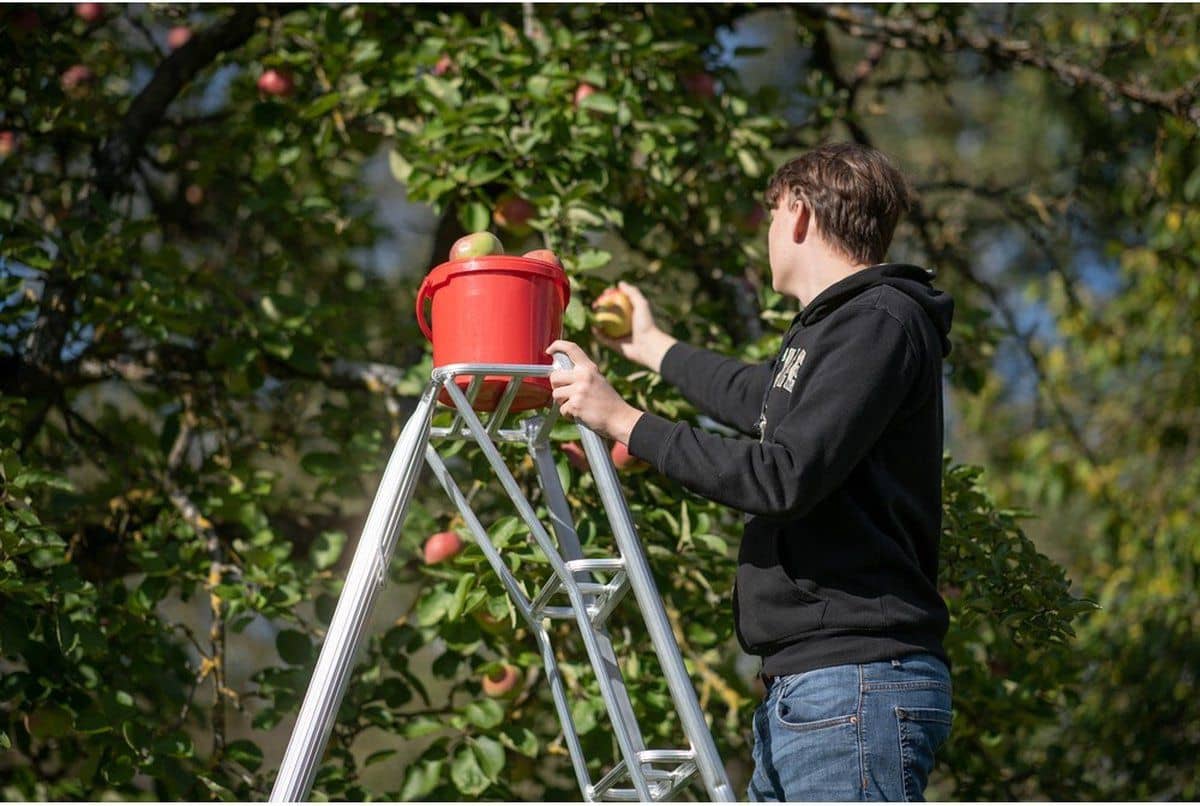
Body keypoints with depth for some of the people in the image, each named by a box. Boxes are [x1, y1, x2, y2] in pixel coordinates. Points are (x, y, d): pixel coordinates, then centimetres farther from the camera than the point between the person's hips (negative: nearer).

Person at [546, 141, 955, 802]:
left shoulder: (880, 323, -9)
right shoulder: (833, 327, 21)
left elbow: (782, 476, -19)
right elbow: (766, 402, 43)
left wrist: (624, 422, -10)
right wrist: (652, 347, 57)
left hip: (855, 684, -10)